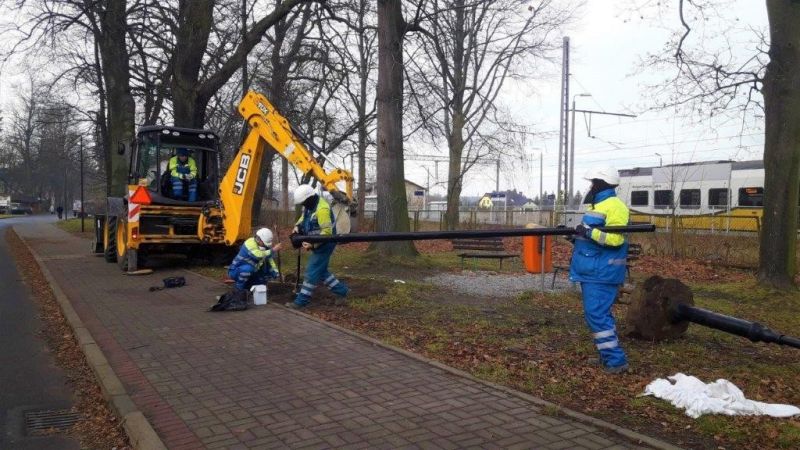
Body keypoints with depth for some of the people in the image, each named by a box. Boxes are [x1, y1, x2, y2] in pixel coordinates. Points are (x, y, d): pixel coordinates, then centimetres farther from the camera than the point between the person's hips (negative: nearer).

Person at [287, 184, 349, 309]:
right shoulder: (310, 204, 3)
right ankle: (342, 290, 25)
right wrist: (297, 226, -1)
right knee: (321, 271, 16)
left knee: (312, 271, -6)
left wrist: (313, 244, -28)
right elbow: (304, 217, 19)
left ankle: (301, 301, 0)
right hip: (318, 243, 10)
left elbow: (327, 232, -28)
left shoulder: (322, 209, -27)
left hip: (324, 244, -10)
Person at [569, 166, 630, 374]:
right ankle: (607, 355, 23)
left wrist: (589, 232, -28)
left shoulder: (614, 206, -14)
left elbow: (615, 238, -24)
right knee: (598, 313, 14)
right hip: (592, 270, 10)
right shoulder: (597, 205, 17)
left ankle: (616, 360, -5)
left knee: (596, 314, -11)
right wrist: (578, 234, 9)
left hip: (602, 272, -10)